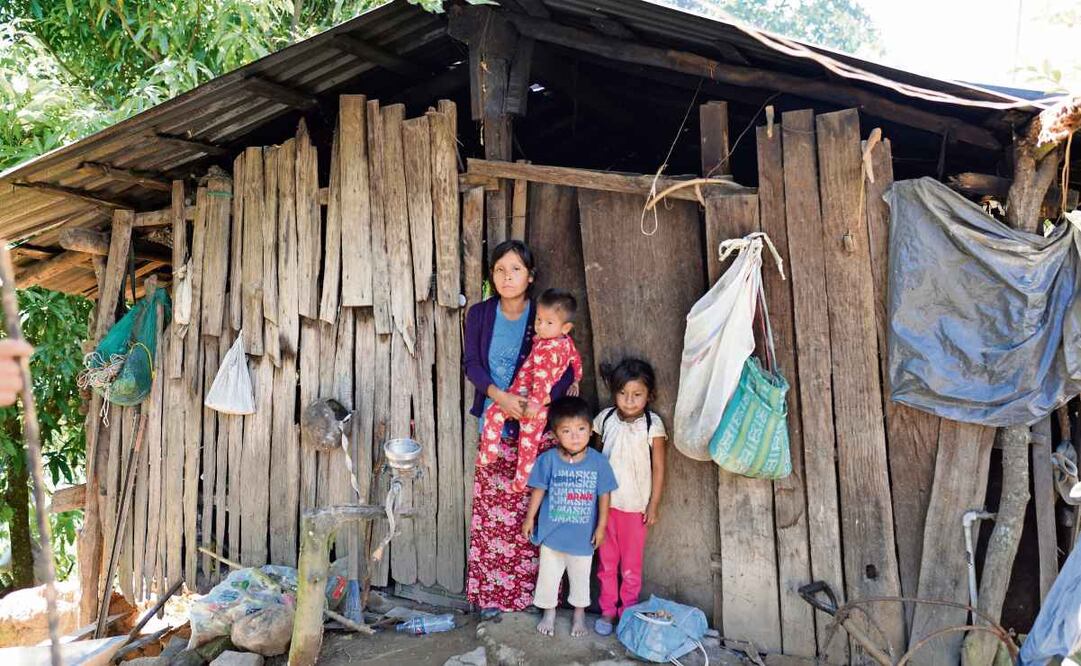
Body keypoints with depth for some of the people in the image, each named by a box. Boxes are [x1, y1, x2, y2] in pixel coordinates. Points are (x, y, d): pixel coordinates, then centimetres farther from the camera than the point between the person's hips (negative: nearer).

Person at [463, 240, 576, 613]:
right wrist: (499, 395, -19)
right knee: (492, 509, 5)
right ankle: (490, 593, 17)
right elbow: (471, 362, -3)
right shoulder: (480, 314, 4)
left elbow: (566, 370, -6)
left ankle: (534, 592, 14)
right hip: (494, 425, 2)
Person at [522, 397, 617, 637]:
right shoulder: (548, 459, -14)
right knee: (549, 575, 17)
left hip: (583, 535, 0)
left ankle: (579, 613, 42)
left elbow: (604, 495, -6)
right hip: (552, 533, 0)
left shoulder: (598, 462, -14)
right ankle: (549, 612, 40)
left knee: (581, 577, 19)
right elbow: (539, 490, -3)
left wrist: (601, 526, -3)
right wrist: (530, 518, 2)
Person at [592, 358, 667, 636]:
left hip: (635, 505, -2)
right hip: (605, 501, 3)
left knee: (631, 564, 9)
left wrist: (653, 506, -5)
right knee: (606, 561, 13)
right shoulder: (606, 418, -3)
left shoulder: (652, 425, -11)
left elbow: (658, 468, -6)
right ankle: (607, 610, 27)